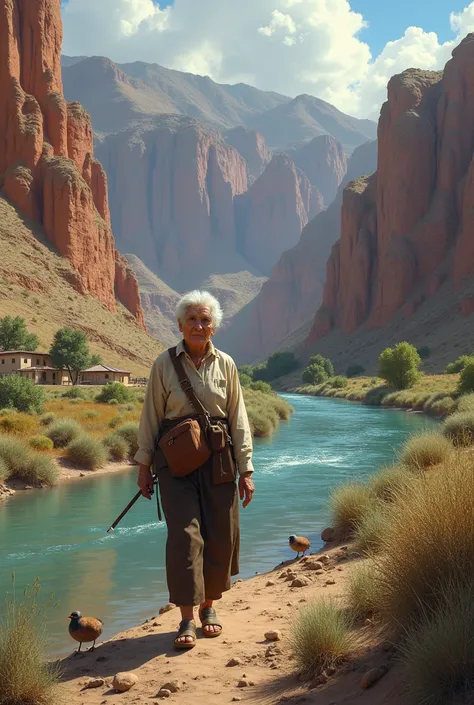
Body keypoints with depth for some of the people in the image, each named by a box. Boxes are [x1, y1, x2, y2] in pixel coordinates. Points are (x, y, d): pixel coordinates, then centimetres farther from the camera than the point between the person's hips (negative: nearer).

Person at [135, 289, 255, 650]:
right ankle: (187, 620, -2)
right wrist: (144, 464, 1)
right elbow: (151, 416, 3)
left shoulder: (225, 364, 5)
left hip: (217, 457, 2)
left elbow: (238, 418, 6)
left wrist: (246, 470, 3)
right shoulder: (165, 363, 1)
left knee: (221, 535, 4)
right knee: (185, 533, -10)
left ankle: (209, 606, 25)